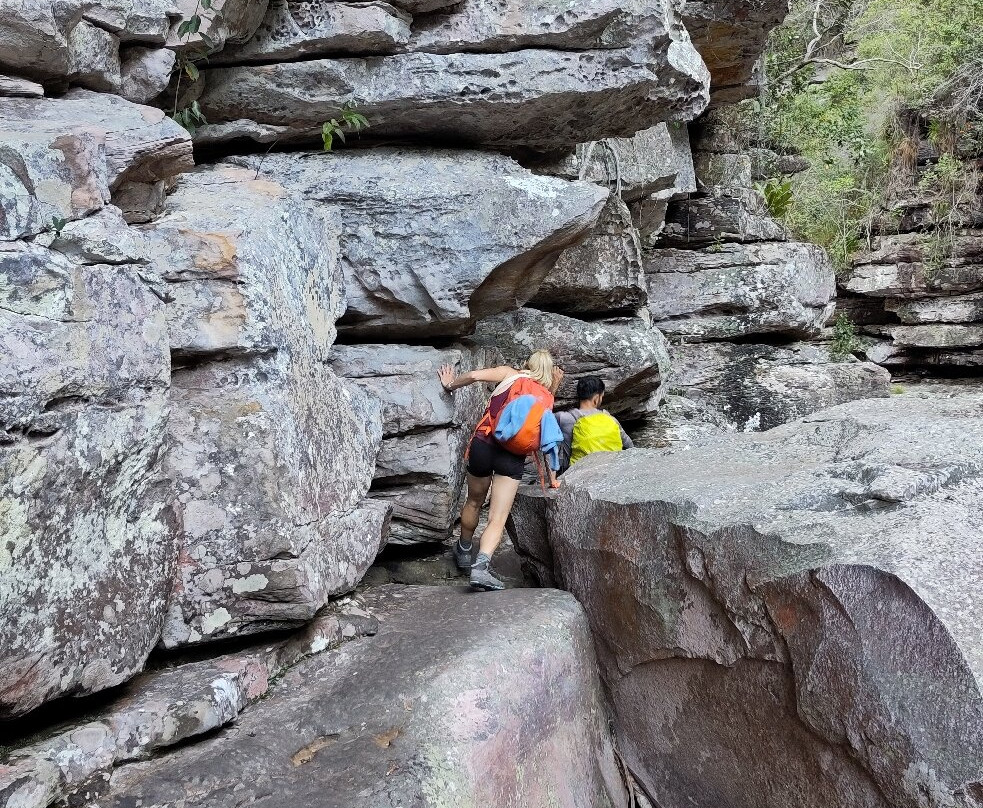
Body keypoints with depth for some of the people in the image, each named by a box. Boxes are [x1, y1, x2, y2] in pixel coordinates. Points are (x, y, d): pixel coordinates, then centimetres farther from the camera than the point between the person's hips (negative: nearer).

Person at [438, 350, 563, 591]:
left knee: (474, 502, 23)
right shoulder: (546, 397, 18)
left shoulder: (509, 374, 14)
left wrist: (450, 385, 18)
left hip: (483, 443, 0)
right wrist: (552, 477, 22)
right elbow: (548, 438, 16)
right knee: (498, 518, -2)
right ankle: (481, 566, -25)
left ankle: (464, 552, 44)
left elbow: (474, 375, -1)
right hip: (513, 456, 0)